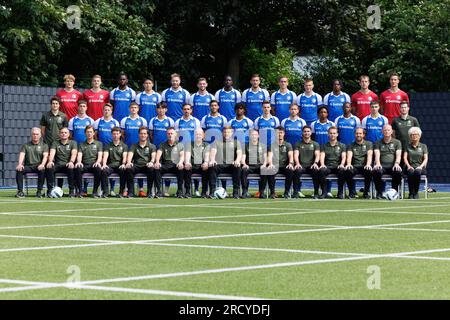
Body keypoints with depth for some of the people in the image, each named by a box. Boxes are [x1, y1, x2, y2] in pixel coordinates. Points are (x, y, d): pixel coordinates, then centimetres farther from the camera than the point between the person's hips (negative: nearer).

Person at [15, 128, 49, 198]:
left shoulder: (44, 145, 14)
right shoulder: (26, 145, 17)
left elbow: (45, 156, -3)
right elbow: (22, 155, 2)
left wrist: (42, 164, -25)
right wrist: (20, 164, -21)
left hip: (38, 166, -2)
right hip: (28, 166, 2)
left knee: (42, 170, -37)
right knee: (18, 170, -30)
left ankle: (39, 191, -30)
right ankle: (20, 191, -28)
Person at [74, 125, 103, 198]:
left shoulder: (98, 144, 17)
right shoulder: (81, 144, 20)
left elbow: (100, 155, 3)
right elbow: (79, 155, 4)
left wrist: (98, 162, -22)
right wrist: (79, 162, -21)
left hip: (94, 165, -1)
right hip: (84, 165, 1)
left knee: (98, 169, -37)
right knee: (77, 169, -34)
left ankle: (95, 191, -25)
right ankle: (80, 191, -25)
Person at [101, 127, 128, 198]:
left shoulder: (124, 146, 17)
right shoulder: (108, 146, 18)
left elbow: (124, 156, 0)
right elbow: (105, 155, 2)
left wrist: (123, 164, -22)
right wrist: (104, 164, -19)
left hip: (120, 165, -1)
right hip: (110, 165, 1)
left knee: (123, 171, -36)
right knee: (104, 171, -33)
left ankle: (121, 192, -29)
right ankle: (105, 192, -28)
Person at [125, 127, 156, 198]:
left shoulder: (151, 146, 16)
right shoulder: (134, 146, 18)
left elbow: (153, 155, -3)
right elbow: (130, 154, -1)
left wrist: (152, 162, -28)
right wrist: (128, 162, -26)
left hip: (147, 166, -1)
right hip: (136, 166, 1)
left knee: (152, 169, -36)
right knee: (128, 169, -32)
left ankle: (149, 192, -26)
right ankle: (130, 192, -27)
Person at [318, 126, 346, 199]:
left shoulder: (342, 145, 17)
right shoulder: (324, 146, 17)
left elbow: (343, 157, 3)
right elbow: (322, 156, 1)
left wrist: (342, 164, -20)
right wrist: (322, 164, -21)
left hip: (337, 167, 0)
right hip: (327, 167, 0)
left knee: (342, 170, -36)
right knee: (321, 170, -34)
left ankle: (340, 192, -24)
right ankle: (324, 192, -25)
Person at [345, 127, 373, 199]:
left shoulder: (368, 144, 14)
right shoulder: (351, 145, 16)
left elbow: (369, 155, -4)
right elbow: (349, 155, -3)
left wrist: (368, 164, -26)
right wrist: (348, 164, -27)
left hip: (364, 167, -1)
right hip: (354, 167, 1)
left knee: (369, 171, -36)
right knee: (348, 171, -33)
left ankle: (366, 192, -18)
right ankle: (352, 192, -17)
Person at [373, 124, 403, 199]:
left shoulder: (397, 142, 17)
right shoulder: (378, 143, 17)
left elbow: (398, 155, 2)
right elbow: (377, 155, 0)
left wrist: (396, 164, -20)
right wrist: (378, 164, -22)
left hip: (392, 165, 0)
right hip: (382, 165, 0)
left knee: (398, 171, -36)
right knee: (376, 171, -36)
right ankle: (379, 193, -22)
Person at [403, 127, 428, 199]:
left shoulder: (423, 146, 15)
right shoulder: (407, 146, 16)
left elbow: (426, 159, 4)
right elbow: (405, 158, 4)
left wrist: (421, 166, -15)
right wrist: (408, 166, -16)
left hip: (420, 167, 0)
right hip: (410, 167, 0)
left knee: (417, 172, -38)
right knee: (411, 172, -37)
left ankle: (416, 193, -28)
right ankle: (411, 193, -31)